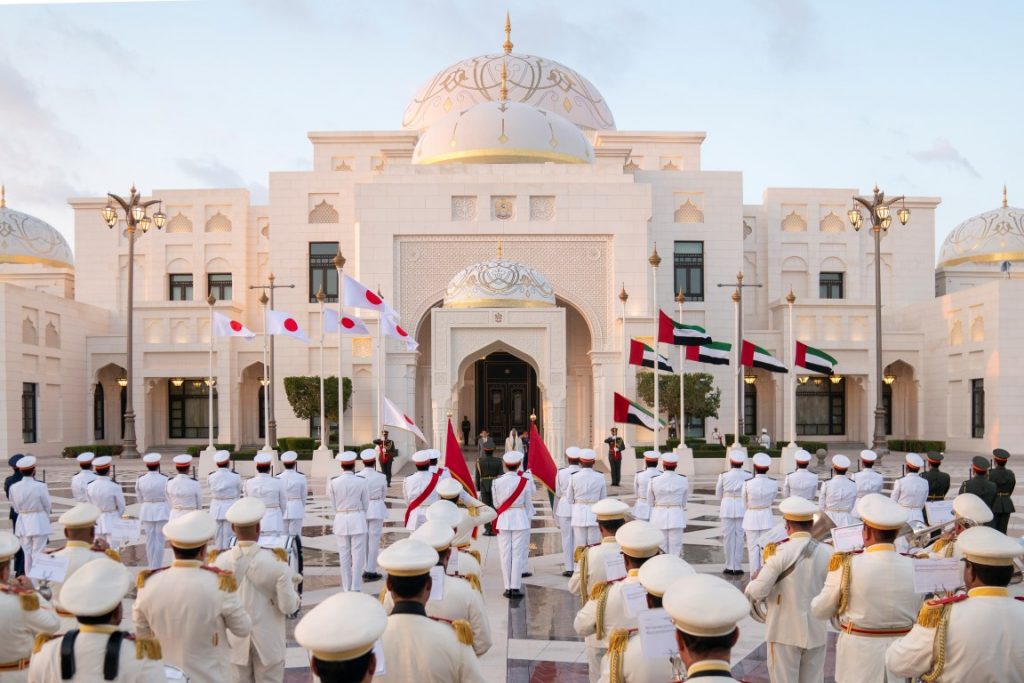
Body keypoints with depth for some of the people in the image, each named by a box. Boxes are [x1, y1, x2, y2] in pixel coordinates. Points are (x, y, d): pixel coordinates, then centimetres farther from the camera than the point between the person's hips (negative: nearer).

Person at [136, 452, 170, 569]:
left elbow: (139, 499, 6)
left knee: (150, 540, 11)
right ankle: (157, 568, 6)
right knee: (159, 540, 3)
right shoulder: (164, 480, -13)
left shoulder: (140, 480, -5)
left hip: (147, 512, 3)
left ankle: (151, 567, 17)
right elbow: (168, 498, -5)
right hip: (162, 511, -3)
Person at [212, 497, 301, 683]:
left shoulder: (219, 562, -15)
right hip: (268, 641, -2)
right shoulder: (276, 562, -20)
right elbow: (288, 607, -14)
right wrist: (291, 584, 4)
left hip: (235, 640, 2)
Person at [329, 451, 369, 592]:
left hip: (340, 521, 2)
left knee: (344, 556, 9)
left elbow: (333, 505, 5)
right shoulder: (361, 482, -9)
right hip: (358, 520, -2)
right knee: (357, 555, 3)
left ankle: (347, 588, 14)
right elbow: (366, 504, 1)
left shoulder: (333, 482, -5)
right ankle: (356, 588, 2)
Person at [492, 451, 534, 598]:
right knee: (518, 554, 3)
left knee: (505, 554, 7)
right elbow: (528, 503, 0)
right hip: (521, 519, -1)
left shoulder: (497, 482, -5)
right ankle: (516, 588, 3)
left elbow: (496, 504, 4)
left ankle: (508, 588, 10)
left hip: (503, 520, 1)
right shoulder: (525, 481, -8)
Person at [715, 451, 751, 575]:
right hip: (742, 507, 1)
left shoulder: (723, 475, -6)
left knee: (728, 536, 6)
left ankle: (729, 566, 9)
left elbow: (718, 493, 5)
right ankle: (738, 567, 8)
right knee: (739, 536, 6)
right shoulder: (748, 476, -6)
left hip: (727, 506, -1)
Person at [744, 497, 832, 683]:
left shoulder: (780, 552, -17)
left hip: (785, 632, -3)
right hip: (816, 632, 4)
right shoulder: (827, 553, -6)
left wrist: (752, 583, 5)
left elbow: (758, 592, -15)